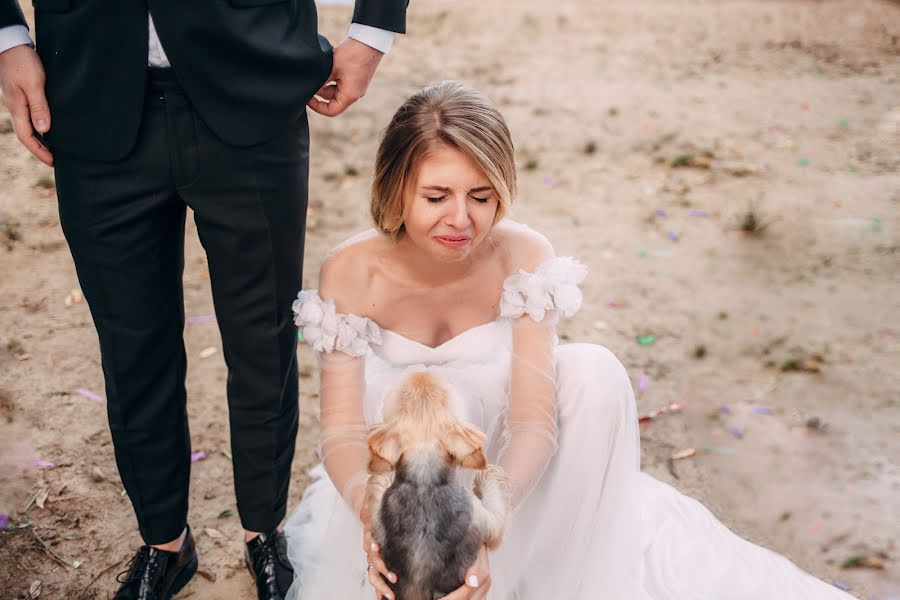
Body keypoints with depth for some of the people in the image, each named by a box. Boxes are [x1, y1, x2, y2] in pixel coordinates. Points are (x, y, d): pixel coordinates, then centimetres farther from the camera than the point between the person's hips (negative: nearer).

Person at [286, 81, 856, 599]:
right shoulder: (351, 272, -21)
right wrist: (375, 518, -45)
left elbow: (534, 421, -26)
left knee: (594, 370, -26)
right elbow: (342, 431, -24)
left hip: (498, 475, 2)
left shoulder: (524, 258, -20)